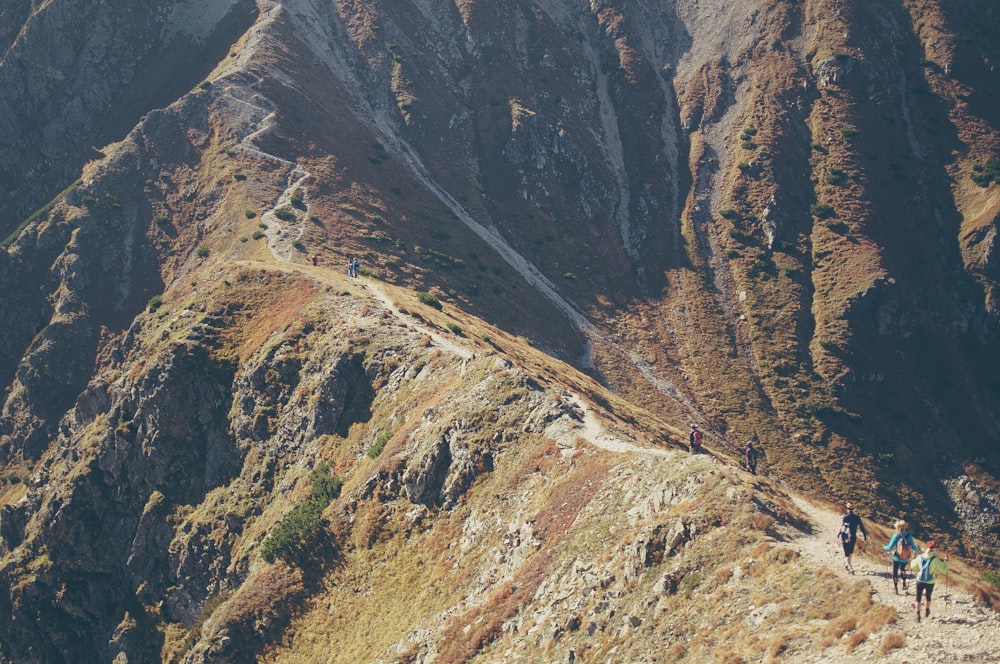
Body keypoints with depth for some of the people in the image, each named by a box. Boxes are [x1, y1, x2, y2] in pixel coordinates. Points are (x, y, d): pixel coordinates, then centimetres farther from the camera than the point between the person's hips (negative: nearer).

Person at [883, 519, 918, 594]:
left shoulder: (896, 536, -19)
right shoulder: (909, 536, -13)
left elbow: (890, 547, -15)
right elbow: (914, 547, -7)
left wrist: (884, 547, 7)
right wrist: (918, 550, 16)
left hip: (897, 559, -3)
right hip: (906, 560, 3)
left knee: (895, 573, 19)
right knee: (903, 570, 34)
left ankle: (896, 590, 23)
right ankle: (904, 584, 29)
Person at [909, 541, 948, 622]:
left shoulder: (920, 557, -9)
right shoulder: (935, 560, -18)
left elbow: (912, 566, 8)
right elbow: (944, 570, -11)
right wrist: (945, 561, 4)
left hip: (920, 581, 1)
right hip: (930, 582, -1)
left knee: (918, 598, 10)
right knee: (928, 596, 24)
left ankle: (918, 614, 1)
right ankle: (927, 610, 41)